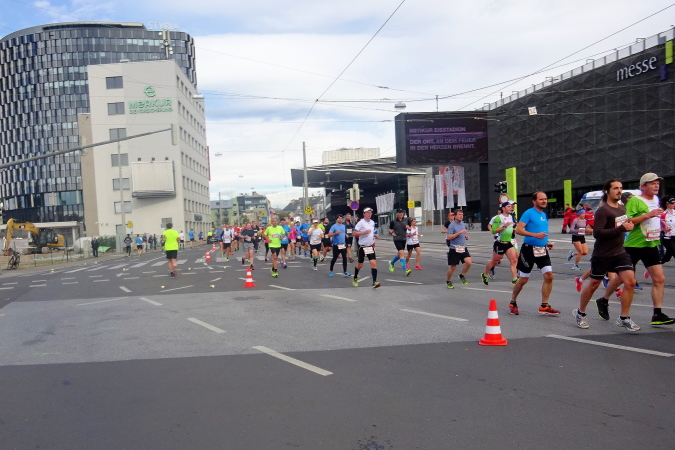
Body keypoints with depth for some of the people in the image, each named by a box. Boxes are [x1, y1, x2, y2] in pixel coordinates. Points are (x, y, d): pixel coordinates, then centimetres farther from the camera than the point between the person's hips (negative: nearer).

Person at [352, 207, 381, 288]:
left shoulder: (372, 222, 9)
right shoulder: (361, 222, -10)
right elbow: (354, 233, -16)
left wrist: (375, 236, 6)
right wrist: (364, 232, -24)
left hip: (370, 247, 4)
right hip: (362, 247, -4)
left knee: (374, 263, -11)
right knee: (360, 265, 8)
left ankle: (374, 282, -14)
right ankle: (355, 279, 33)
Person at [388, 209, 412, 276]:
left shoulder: (406, 220, 5)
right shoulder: (393, 221, -6)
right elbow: (390, 229, 4)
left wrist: (407, 227, -7)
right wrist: (392, 233, -16)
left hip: (403, 239, 5)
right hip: (397, 239, -5)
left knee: (399, 255, 16)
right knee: (401, 253, -17)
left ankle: (392, 263, 45)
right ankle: (406, 270, -21)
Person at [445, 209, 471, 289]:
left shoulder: (464, 224, 11)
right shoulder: (452, 225, -10)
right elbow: (449, 237, -19)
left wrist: (466, 236, 5)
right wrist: (459, 232, -23)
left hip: (463, 248, 6)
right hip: (454, 249, -6)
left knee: (469, 262, -13)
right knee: (452, 267, 1)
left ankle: (462, 275, 13)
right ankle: (448, 281, 23)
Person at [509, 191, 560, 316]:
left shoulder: (544, 215, 13)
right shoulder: (529, 213, -10)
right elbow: (518, 230, -19)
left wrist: (547, 242, 12)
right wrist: (535, 235, -27)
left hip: (542, 250, 7)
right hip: (529, 249, -7)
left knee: (549, 276, -5)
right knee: (523, 279, 2)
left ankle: (544, 306, 4)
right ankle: (513, 303, 22)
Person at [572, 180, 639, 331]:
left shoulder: (622, 208, 9)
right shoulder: (603, 210, -15)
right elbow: (597, 233, -24)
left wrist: (628, 225, 5)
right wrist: (622, 228, -25)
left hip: (619, 252, 7)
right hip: (602, 255, -6)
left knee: (630, 282, -7)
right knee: (593, 285, 6)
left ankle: (624, 318, 4)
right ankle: (580, 313, 26)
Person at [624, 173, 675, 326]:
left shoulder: (656, 199, 12)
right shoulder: (634, 200, -13)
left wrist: (660, 224, 14)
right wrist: (648, 215, -28)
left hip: (651, 245, 7)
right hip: (634, 245, -7)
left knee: (659, 279, 0)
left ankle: (657, 315, 4)